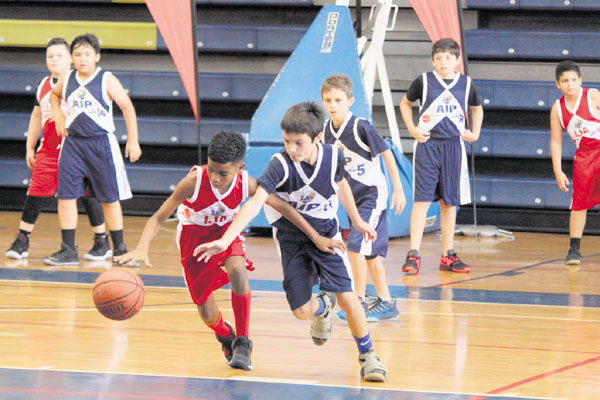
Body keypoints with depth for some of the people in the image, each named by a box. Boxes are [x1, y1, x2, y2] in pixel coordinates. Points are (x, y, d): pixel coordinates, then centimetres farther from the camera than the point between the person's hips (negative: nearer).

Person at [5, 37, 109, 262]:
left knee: (88, 195, -1)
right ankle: (21, 241, 8)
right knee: (36, 194, 0)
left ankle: (102, 243, 9)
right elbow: (36, 116, 23)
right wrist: (30, 147, 20)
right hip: (49, 149, 5)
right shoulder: (43, 86, 11)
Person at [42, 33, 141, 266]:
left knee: (110, 199, 3)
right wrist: (59, 117, 10)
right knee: (65, 196, -3)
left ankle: (120, 250, 13)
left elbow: (127, 107, -4)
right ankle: (68, 251, 4)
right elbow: (54, 95, 27)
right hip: (73, 143, 4)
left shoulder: (107, 81, -8)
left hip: (101, 143, -4)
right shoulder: (67, 81, 4)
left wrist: (133, 141, -8)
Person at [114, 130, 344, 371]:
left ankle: (242, 343, -15)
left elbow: (283, 206, -11)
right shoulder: (194, 181, -33)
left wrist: (315, 237, -8)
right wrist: (142, 249, -47)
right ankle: (225, 336, 39)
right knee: (207, 315, 0)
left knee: (237, 270, -33)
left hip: (225, 231, 1)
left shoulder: (247, 185, -27)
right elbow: (158, 218, -29)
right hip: (194, 236, -1)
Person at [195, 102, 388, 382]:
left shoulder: (334, 157, -17)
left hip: (326, 234, 1)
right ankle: (323, 307, 37)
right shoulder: (281, 164, -29)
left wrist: (357, 221, 19)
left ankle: (367, 356, 10)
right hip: (291, 238, -1)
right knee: (302, 311, -3)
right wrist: (224, 241, -49)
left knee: (347, 296, -12)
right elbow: (255, 202, -38)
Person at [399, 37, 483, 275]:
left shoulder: (466, 84, 4)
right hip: (427, 146, -3)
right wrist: (412, 130, 3)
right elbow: (405, 104, 14)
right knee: (422, 199, -8)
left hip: (453, 146, 3)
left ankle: (448, 256, 13)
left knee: (449, 202, 7)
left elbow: (477, 108, 24)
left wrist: (475, 133, 13)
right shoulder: (424, 82, -2)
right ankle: (413, 255, -8)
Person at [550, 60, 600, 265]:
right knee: (579, 202, 3)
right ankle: (574, 249, 10)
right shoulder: (558, 108, 0)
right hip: (583, 155, 3)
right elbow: (556, 141, 5)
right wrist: (558, 171, 0)